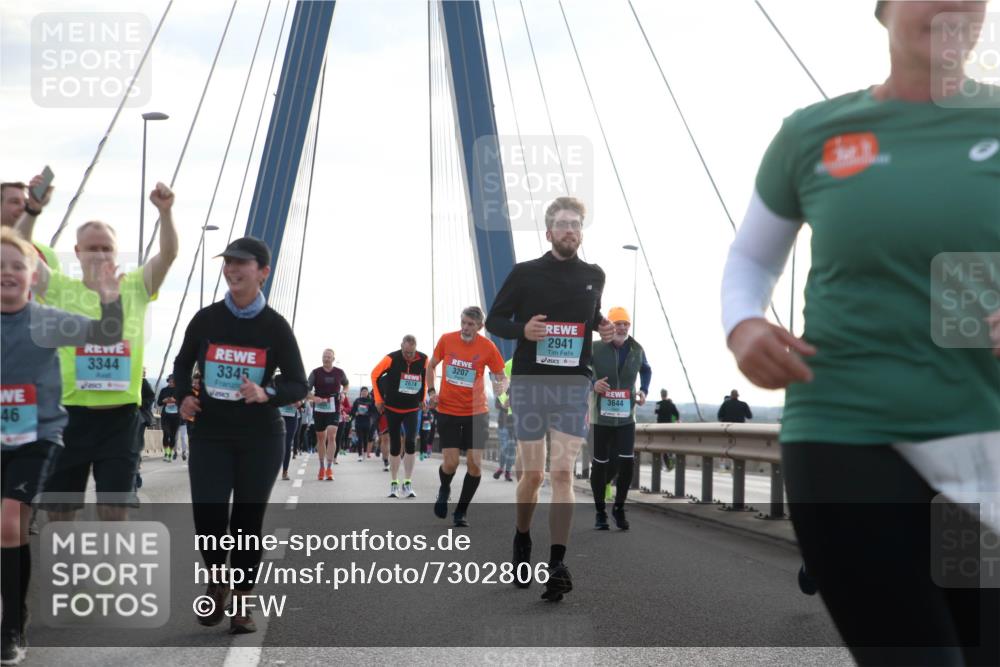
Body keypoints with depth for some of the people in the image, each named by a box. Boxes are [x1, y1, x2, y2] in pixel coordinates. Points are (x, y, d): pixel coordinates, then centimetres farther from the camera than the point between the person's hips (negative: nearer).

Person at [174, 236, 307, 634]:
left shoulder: (275, 327, -5)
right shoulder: (205, 319, -1)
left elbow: (299, 385, -2)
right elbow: (182, 364, 16)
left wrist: (266, 394, -22)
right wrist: (184, 397, -3)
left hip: (261, 438, -1)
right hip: (210, 436, 1)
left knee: (248, 521, 6)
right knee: (208, 518, -6)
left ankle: (240, 602, 22)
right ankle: (217, 582, 25)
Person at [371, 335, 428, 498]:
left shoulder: (423, 359, -11)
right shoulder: (391, 358, -18)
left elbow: (426, 378, 11)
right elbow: (375, 375, -4)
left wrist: (422, 398, 11)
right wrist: (379, 398, -1)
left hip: (412, 409, 1)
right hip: (392, 408, -1)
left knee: (411, 443, -12)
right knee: (395, 446, 5)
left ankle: (408, 483, -6)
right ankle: (394, 483, 17)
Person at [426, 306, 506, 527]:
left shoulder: (488, 347, -9)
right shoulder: (446, 340, -6)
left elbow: (501, 376, 0)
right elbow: (431, 366, 11)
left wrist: (501, 385, -24)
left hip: (477, 412, 0)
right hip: (448, 410, 0)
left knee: (474, 463, -4)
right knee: (450, 462, -7)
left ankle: (461, 512, 14)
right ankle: (444, 490, 29)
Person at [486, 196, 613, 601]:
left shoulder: (594, 277, 10)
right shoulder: (525, 274, 2)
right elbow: (494, 320, 6)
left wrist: (603, 328, 4)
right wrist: (522, 330, -14)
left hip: (573, 385, 1)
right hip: (529, 382, -1)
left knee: (562, 473, -9)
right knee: (532, 474, 3)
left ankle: (557, 565, -12)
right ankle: (522, 541, 30)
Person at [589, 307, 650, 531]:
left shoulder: (636, 350, 3)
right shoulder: (595, 349, -9)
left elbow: (646, 370, 24)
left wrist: (644, 390, 8)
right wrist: (592, 383, -18)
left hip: (626, 417, 2)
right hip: (601, 416, -2)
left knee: (627, 462, -10)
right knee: (600, 464, 4)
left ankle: (619, 508, 10)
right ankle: (600, 512, 19)